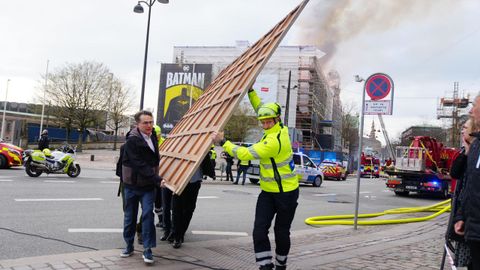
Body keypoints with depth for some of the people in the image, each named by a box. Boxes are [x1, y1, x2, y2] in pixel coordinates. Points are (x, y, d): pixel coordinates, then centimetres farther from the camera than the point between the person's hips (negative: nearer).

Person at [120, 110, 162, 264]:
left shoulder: (153, 137, 3)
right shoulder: (132, 141, -18)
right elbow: (140, 165, -25)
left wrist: (156, 178, 11)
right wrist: (156, 179, -29)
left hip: (148, 185, 4)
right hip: (132, 184, -3)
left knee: (148, 214, -8)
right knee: (130, 217, 9)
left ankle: (147, 249, -4)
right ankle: (129, 246, 25)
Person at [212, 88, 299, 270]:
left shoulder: (274, 140, -26)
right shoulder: (280, 128, 0)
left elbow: (245, 154, -28)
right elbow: (261, 108, 17)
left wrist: (222, 142, -22)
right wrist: (250, 91, 14)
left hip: (286, 193, -8)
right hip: (268, 192, 8)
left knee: (281, 232, 10)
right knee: (259, 231, -4)